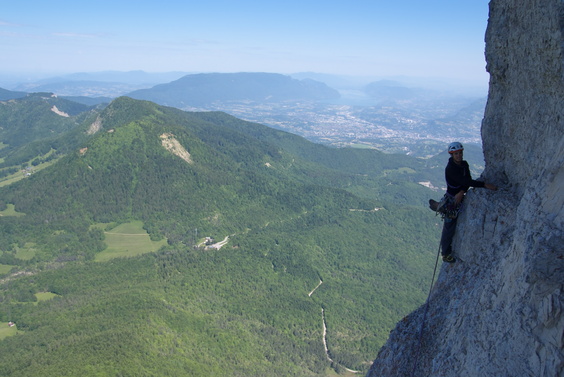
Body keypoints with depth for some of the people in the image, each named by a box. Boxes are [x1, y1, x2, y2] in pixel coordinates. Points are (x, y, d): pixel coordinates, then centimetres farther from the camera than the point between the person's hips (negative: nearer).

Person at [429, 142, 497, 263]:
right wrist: (485, 185, -34)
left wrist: (462, 192, -21)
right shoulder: (450, 168, -23)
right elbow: (465, 181, -30)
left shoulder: (464, 164, 2)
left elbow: (468, 181, -3)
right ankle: (445, 253, 14)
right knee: (449, 227, 2)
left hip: (460, 197, 7)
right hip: (452, 199, -7)